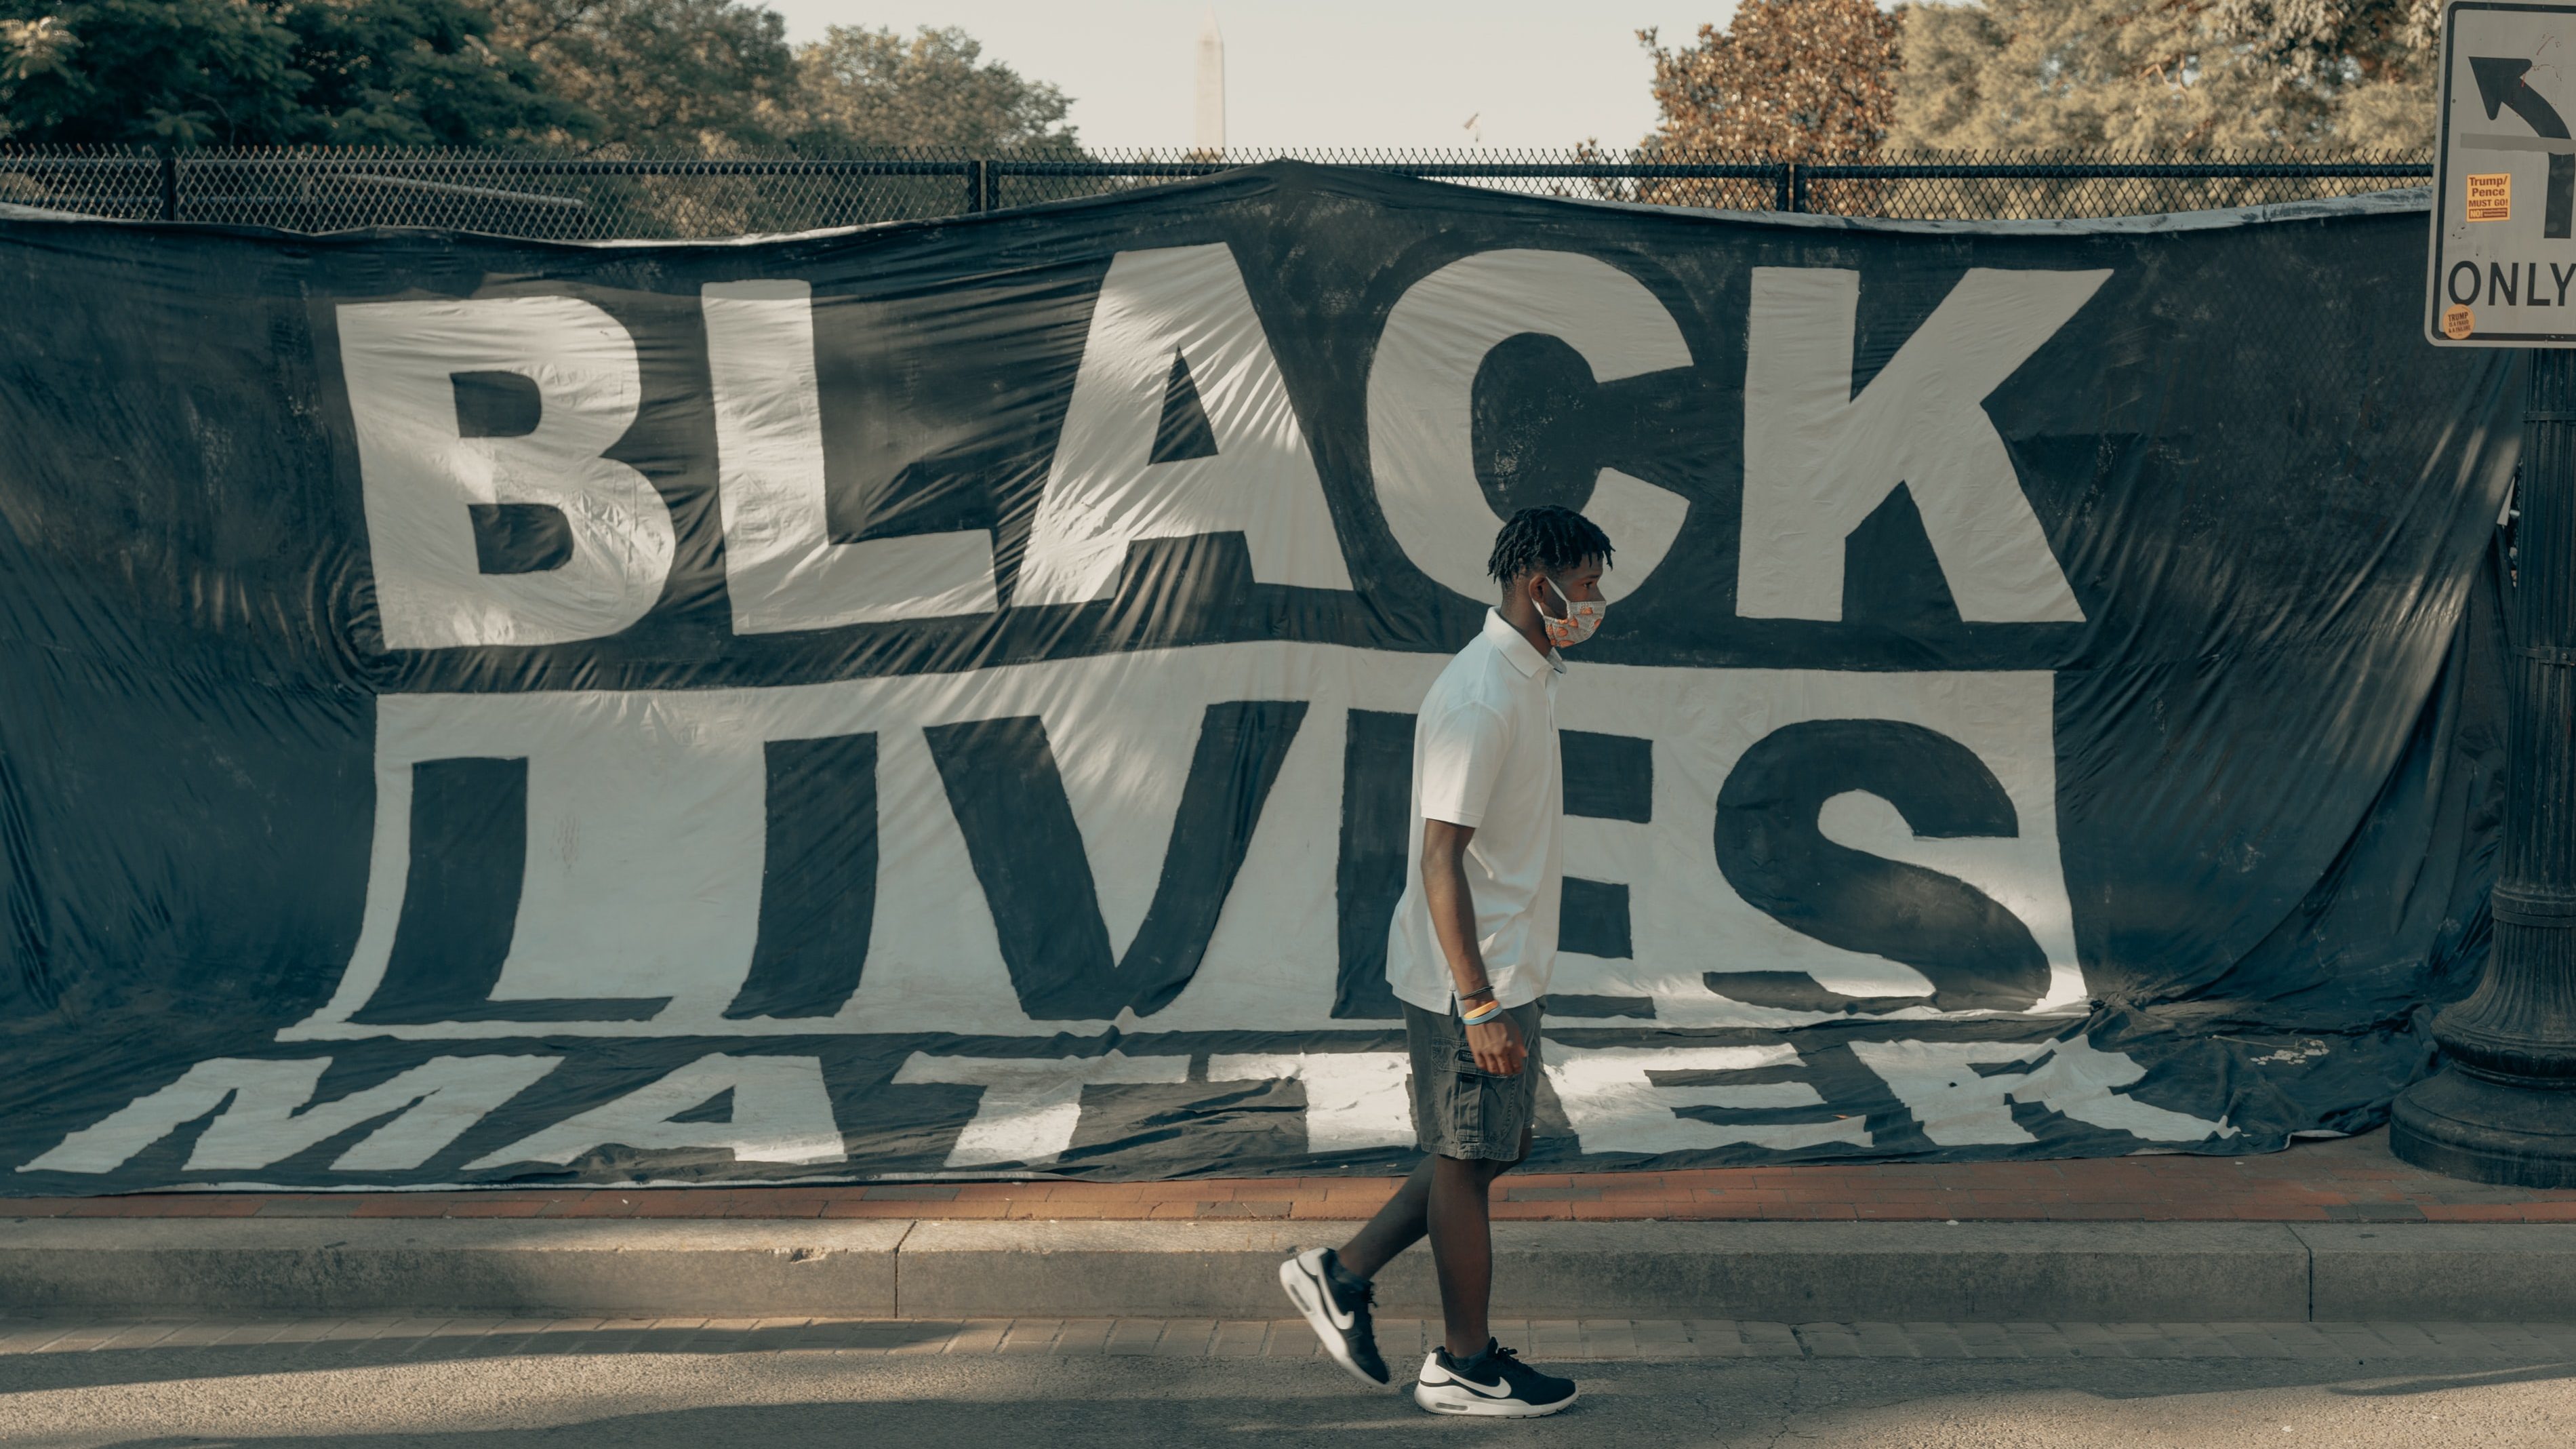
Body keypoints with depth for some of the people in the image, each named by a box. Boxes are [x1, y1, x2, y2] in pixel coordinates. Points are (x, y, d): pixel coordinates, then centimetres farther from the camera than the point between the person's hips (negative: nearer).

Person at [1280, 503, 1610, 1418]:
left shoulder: (1530, 678, 11)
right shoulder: (1478, 699, -21)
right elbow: (1441, 857, -24)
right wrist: (1479, 1004, -24)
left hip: (1507, 972, 10)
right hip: (1470, 979, -10)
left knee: (1494, 1149, 16)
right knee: (1468, 1161, 4)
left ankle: (1342, 1275, 24)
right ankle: (1464, 1366, 19)